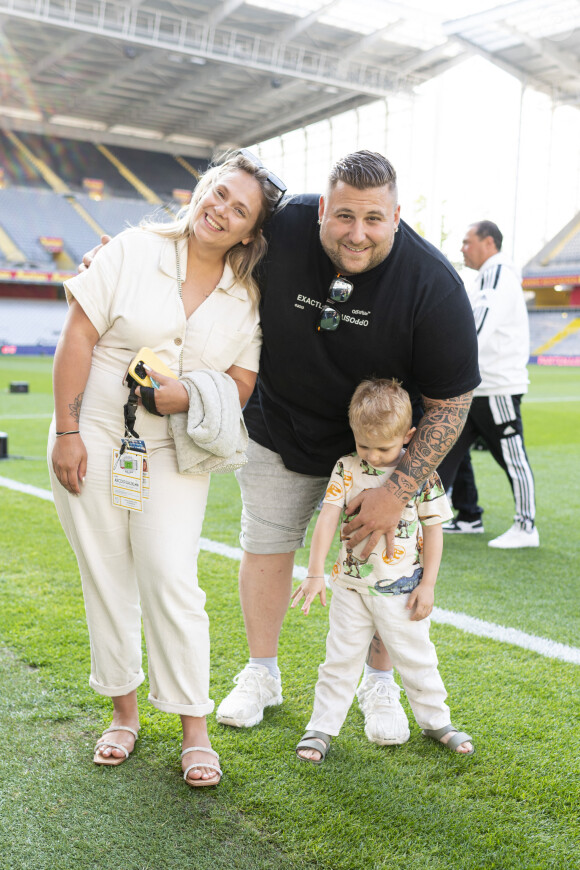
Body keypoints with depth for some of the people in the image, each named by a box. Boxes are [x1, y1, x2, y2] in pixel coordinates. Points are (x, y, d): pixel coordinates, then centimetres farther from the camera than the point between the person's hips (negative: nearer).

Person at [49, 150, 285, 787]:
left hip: (175, 448, 0)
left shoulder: (246, 297, 2)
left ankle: (195, 730, 5)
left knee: (170, 578, -8)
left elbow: (241, 383, 4)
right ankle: (124, 712, 25)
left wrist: (191, 394, -18)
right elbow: (78, 337, -5)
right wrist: (66, 429, -8)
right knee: (106, 578, 7)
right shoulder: (134, 250, -4)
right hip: (94, 437, 0)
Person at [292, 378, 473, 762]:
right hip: (352, 586, 1)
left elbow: (433, 529, -2)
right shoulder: (347, 469, -6)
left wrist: (427, 585, -4)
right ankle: (323, 726, 21)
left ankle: (436, 720, 32)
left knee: (416, 658, 12)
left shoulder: (423, 474, -8)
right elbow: (327, 519, -11)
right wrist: (315, 573, -18)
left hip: (402, 589, -1)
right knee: (341, 657, 8)